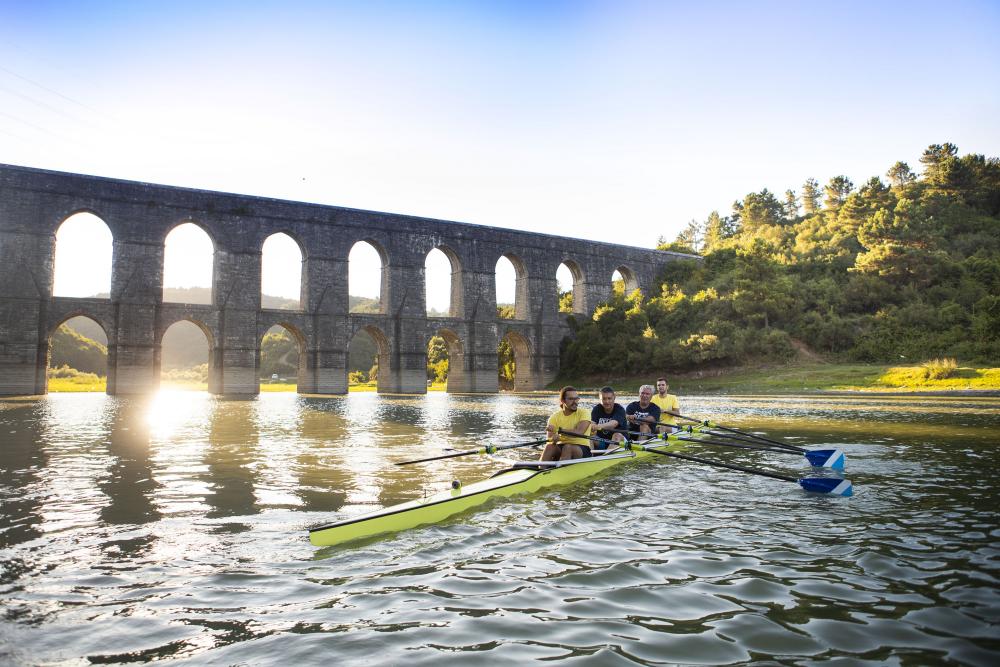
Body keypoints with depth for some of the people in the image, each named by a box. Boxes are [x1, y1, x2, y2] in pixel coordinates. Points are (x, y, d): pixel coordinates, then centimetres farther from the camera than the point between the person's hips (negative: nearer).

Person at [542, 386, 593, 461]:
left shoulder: (583, 413, -3)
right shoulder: (555, 417, 5)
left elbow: (579, 432, -20)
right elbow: (549, 437, -7)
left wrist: (558, 430, -23)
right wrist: (554, 438, -31)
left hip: (582, 449, -2)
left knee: (567, 448, -34)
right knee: (549, 447, -29)